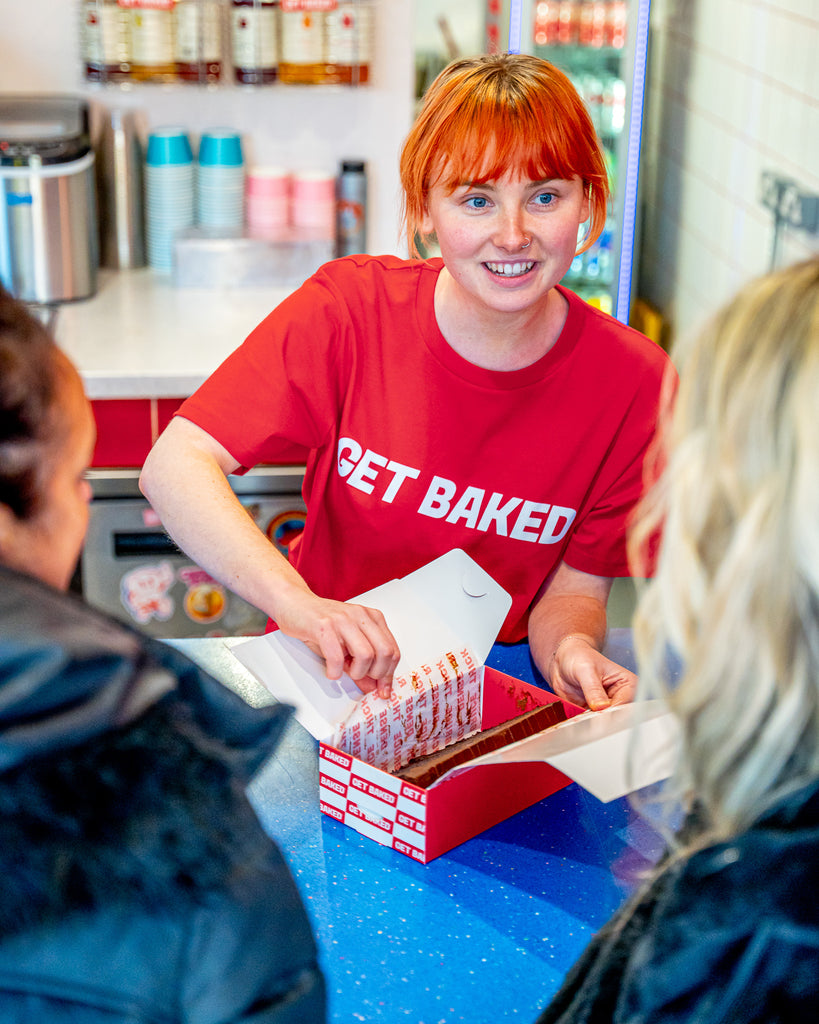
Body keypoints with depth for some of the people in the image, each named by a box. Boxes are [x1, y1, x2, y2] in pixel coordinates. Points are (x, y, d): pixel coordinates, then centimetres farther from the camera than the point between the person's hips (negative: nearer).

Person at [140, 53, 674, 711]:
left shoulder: (632, 382, -10)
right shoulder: (350, 308, -13)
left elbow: (575, 590, 1)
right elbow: (176, 465, -21)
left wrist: (570, 652, -23)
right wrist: (299, 604, -37)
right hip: (328, 677, -1)